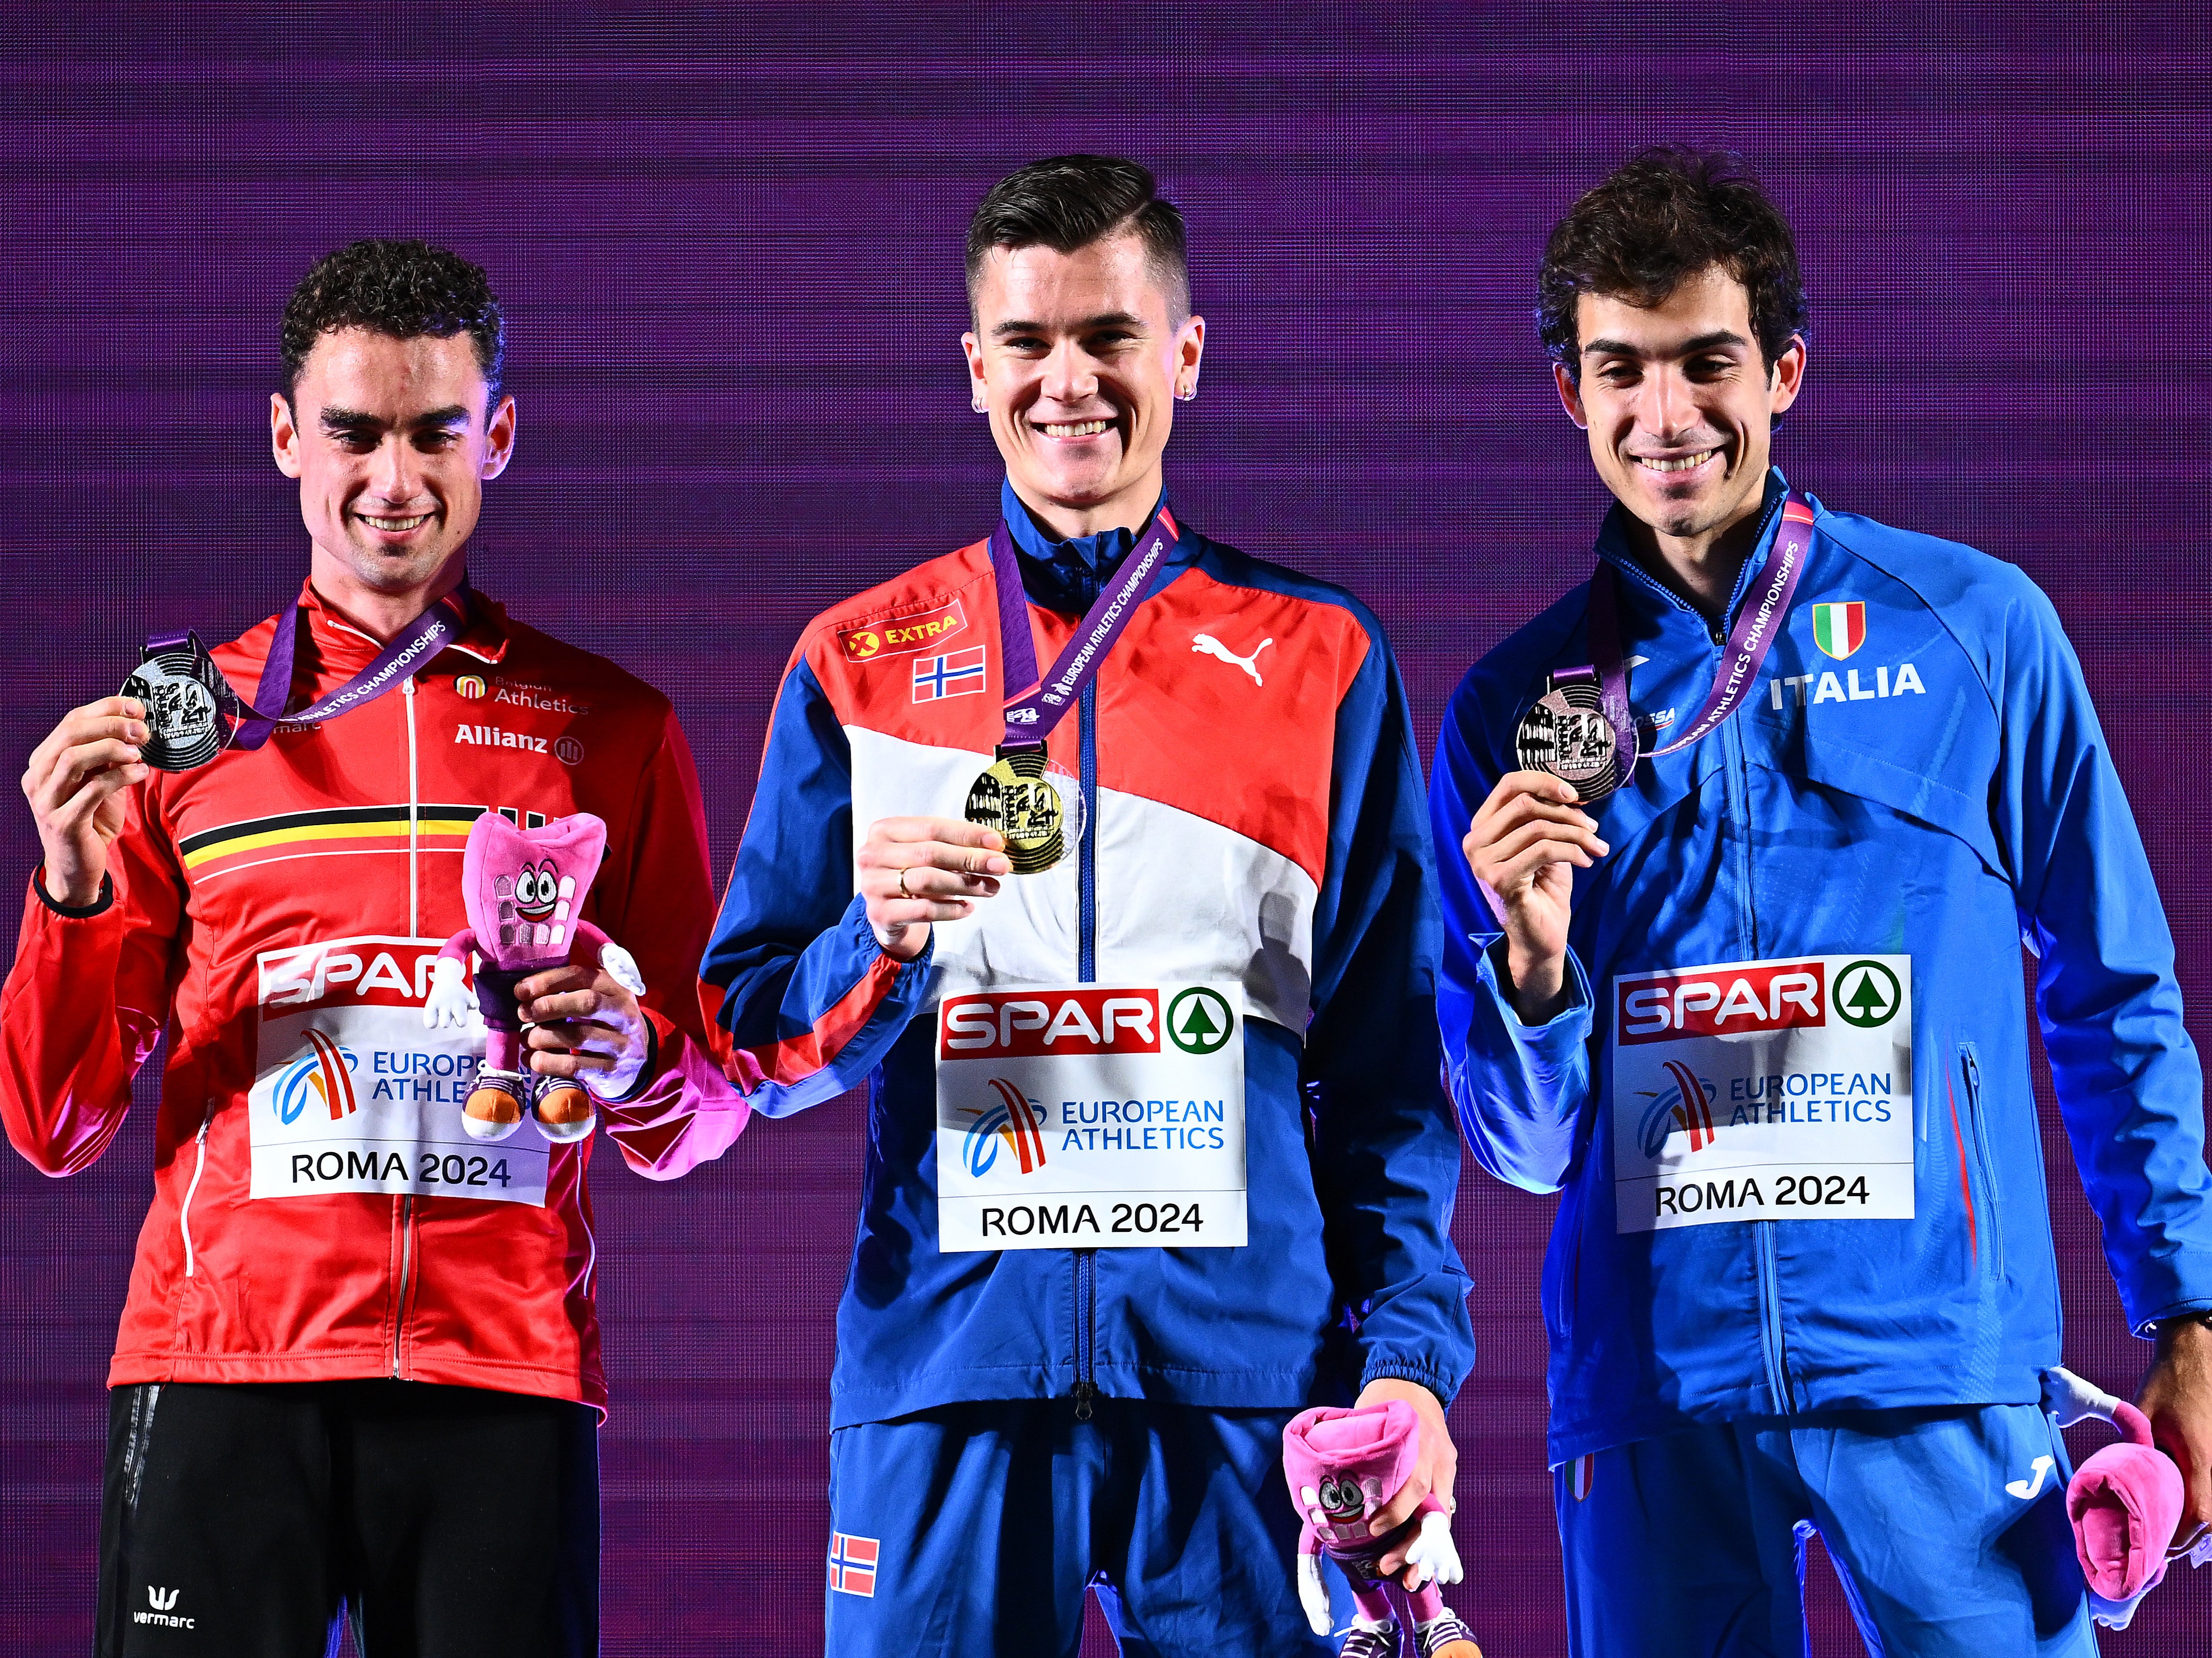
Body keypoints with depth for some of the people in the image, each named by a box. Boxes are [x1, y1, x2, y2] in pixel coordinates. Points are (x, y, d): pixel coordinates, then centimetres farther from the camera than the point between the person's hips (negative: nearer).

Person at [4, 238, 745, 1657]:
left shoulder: (611, 728, 12)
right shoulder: (177, 724, 12)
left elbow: (701, 1117, 14)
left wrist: (633, 1066, -9)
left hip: (504, 1371, 0)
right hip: (221, 1365, 0)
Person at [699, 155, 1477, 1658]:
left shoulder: (1321, 662, 10)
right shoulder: (859, 666, 11)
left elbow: (1389, 1053, 8)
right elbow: (757, 1046, 10)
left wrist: (1410, 1351, -2)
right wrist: (879, 942, -11)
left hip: (1247, 1359, 0)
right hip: (945, 1364, 0)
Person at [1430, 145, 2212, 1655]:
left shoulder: (1977, 628, 3)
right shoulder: (1516, 709, 7)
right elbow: (1525, 1149, 10)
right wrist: (1531, 959, -10)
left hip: (1940, 1375, -1)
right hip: (1650, 1390, 2)